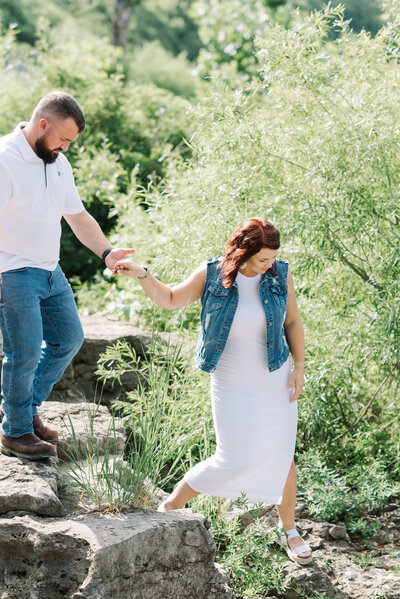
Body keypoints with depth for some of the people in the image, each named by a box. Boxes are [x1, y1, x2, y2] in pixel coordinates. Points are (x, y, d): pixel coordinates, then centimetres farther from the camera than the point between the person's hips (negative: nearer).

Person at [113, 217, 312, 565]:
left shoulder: (280, 275, -6)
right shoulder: (212, 275, -10)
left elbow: (293, 321, 6)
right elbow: (170, 299, 0)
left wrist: (299, 366, 0)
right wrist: (142, 275, -16)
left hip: (276, 380, 3)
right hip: (233, 384, -2)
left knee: (282, 457, 8)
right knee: (234, 460, -11)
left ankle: (289, 531, 30)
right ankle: (174, 503, 12)